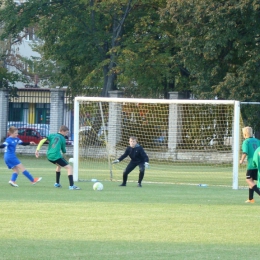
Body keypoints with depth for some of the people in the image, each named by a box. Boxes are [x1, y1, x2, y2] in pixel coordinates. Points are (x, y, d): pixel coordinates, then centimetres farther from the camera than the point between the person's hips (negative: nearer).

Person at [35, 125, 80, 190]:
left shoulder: (52, 135, 16)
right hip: (57, 156, -6)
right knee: (69, 168, -4)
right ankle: (71, 186, -20)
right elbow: (64, 151, 14)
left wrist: (37, 150, 3)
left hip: (49, 156, 6)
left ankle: (57, 183, 38)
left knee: (59, 165, 35)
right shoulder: (63, 139, 7)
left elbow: (42, 141, 5)